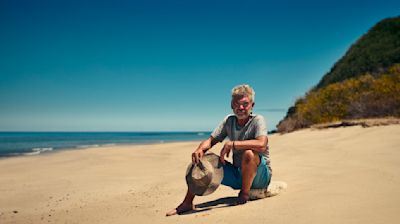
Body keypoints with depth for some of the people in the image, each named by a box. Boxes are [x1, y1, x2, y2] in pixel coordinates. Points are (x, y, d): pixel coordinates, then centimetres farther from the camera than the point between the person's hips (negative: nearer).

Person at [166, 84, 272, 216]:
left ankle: (244, 195, -15)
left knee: (249, 153, -37)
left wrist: (231, 144, -31)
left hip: (260, 174, -5)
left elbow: (261, 144, -35)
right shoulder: (229, 120, 1)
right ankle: (187, 203, 1)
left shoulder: (257, 120, -15)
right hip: (238, 175, 6)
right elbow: (211, 141, 1)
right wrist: (200, 149, -21)